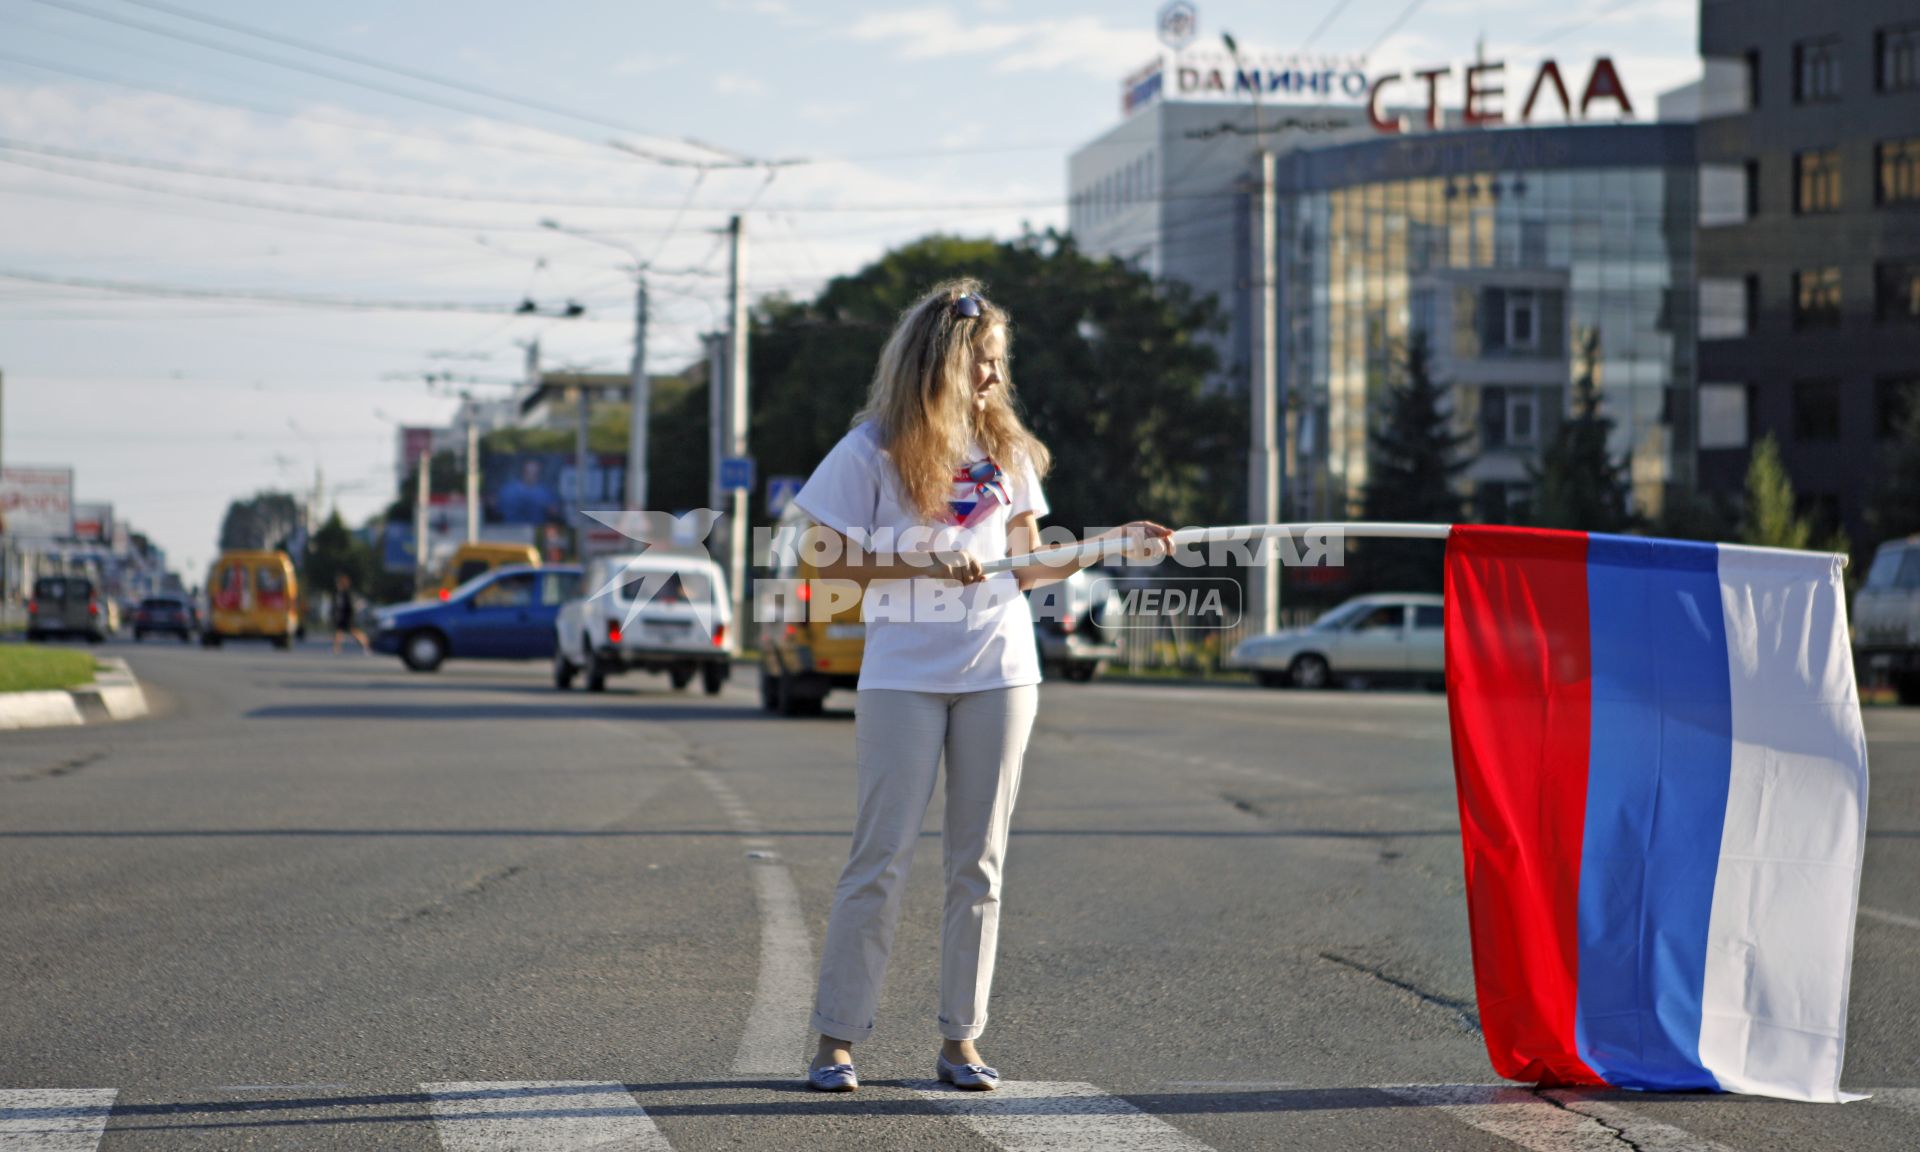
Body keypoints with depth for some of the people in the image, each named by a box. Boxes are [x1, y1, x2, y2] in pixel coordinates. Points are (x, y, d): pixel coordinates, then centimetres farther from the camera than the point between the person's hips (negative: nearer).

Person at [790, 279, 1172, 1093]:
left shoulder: (1004, 449, 12)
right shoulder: (875, 448, -3)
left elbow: (1027, 565, 14)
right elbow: (828, 558, -5)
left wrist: (1112, 544, 2)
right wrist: (926, 564, -14)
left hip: (999, 669, 4)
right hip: (904, 674, -4)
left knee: (979, 859, 5)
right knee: (882, 857, -4)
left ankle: (961, 1039, 10)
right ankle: (837, 1037, 4)